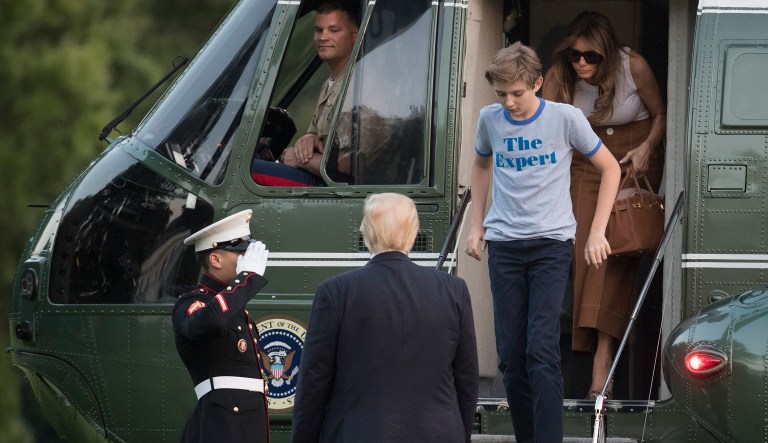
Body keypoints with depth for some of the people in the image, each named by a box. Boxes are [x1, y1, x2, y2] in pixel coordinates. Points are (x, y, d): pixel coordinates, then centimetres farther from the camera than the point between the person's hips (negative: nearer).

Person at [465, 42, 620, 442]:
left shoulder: (565, 118, -7)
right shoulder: (490, 120, 3)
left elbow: (609, 168, 5)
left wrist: (597, 232, 0)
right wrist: (476, 225, 19)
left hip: (551, 243, -4)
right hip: (503, 245, 4)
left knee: (541, 351, -15)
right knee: (510, 356, 2)